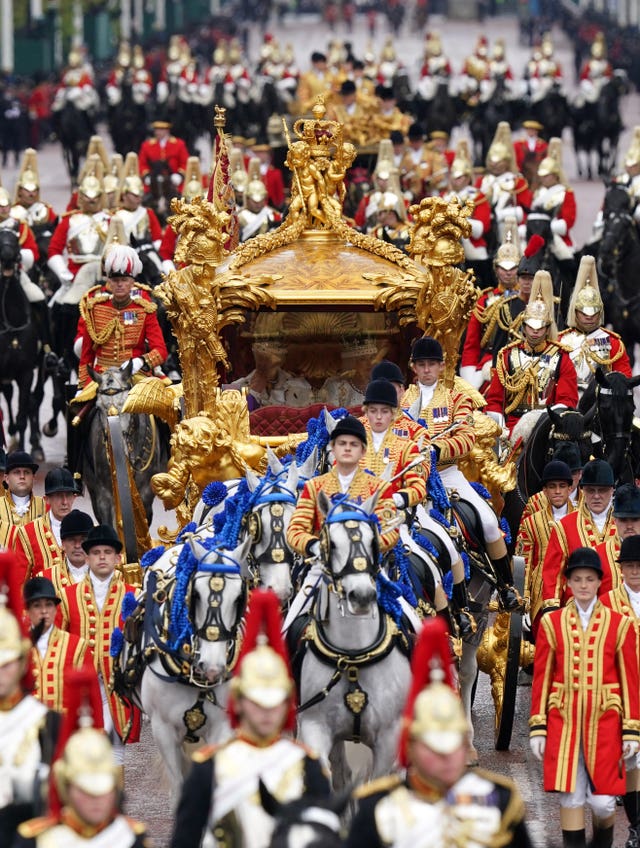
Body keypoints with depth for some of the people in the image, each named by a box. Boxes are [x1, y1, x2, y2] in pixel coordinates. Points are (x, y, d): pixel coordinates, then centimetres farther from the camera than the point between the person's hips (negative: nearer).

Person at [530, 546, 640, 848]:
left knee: (602, 801, -2)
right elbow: (541, 678, 5)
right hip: (564, 721, 1)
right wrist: (537, 728, 0)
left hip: (604, 721, -1)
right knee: (570, 797, 0)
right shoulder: (551, 623, 4)